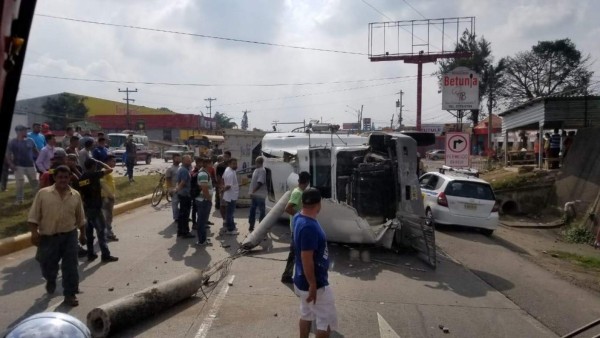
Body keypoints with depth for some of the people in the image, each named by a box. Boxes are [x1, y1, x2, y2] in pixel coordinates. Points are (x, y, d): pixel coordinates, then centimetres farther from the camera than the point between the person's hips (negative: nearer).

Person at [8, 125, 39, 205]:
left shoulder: (30, 141, 6)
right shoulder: (12, 142, -5)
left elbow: (36, 151, 15)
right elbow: (9, 154, -7)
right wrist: (11, 164, -18)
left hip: (30, 165, 4)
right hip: (18, 166, -3)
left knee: (34, 181, 12)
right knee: (19, 182, -6)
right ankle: (19, 199, 6)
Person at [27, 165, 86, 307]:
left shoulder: (75, 195, 2)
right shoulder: (43, 193, -5)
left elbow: (80, 217, 12)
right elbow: (33, 215, -4)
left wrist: (82, 233, 16)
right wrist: (34, 232, -13)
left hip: (69, 235, 1)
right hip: (48, 236, -1)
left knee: (70, 266, 0)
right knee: (47, 264, 13)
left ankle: (70, 294, 11)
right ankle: (50, 281, 47)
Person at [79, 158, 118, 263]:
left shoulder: (81, 178, 9)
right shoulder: (94, 175, -12)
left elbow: (81, 194, 12)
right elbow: (110, 169, -12)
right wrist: (99, 162, -1)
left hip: (86, 207, 7)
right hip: (95, 208, -7)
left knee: (89, 231, 12)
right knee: (101, 230, -3)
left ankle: (90, 254, 18)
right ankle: (106, 255, -1)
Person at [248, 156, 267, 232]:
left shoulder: (262, 170, -17)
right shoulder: (256, 170, 13)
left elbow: (260, 183, -24)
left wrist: (253, 191, -22)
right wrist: (251, 191, 15)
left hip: (259, 195, -10)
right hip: (255, 194, 10)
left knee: (261, 211, 0)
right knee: (252, 210, 15)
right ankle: (251, 226, 25)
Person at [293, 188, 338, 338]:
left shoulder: (299, 218, -2)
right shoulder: (309, 227, -30)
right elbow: (306, 259, -28)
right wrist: (313, 285, -22)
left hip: (303, 280, 10)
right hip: (314, 283, -9)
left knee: (306, 315, 24)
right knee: (327, 321, 6)